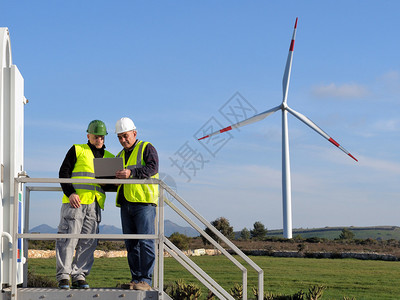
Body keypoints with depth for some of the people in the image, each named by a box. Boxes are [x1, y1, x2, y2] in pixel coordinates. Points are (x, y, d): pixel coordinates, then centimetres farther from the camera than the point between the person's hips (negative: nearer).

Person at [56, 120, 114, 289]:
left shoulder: (109, 157, 21)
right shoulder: (77, 150, 9)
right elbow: (64, 173, 2)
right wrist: (70, 192, -12)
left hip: (95, 204, 4)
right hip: (75, 201, -4)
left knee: (88, 242, 2)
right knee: (68, 238, -8)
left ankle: (79, 277, 6)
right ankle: (63, 276, -4)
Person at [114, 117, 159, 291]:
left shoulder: (146, 148, 3)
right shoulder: (120, 155, 24)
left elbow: (152, 167, -14)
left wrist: (131, 173, -25)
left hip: (144, 201, -7)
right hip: (126, 204, 7)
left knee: (145, 242, -10)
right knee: (131, 244, 7)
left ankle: (145, 280, -10)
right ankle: (136, 279, 11)